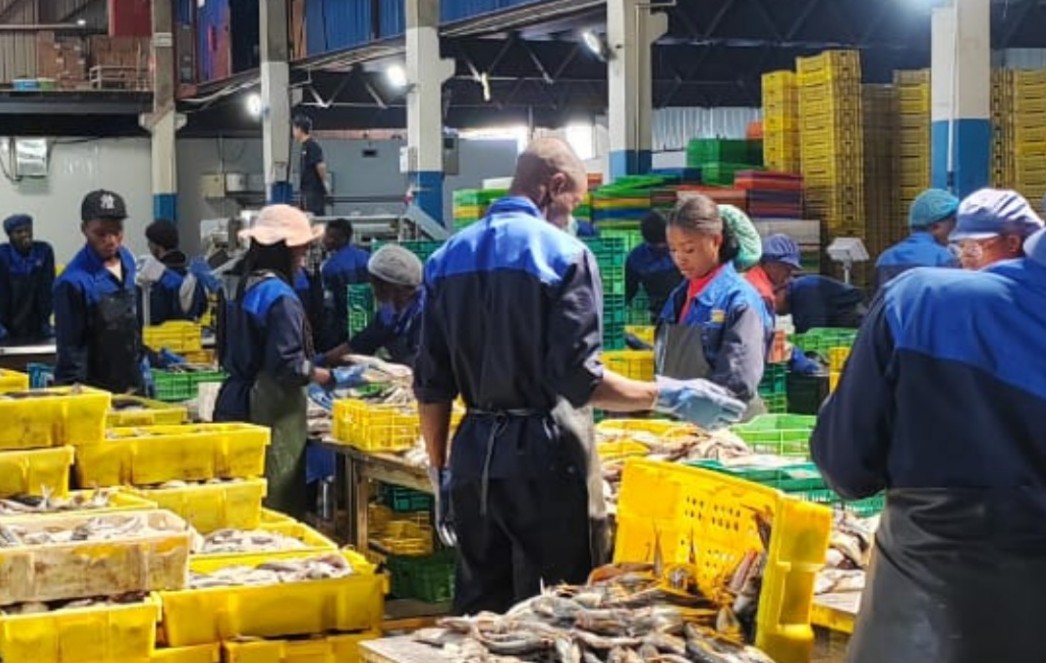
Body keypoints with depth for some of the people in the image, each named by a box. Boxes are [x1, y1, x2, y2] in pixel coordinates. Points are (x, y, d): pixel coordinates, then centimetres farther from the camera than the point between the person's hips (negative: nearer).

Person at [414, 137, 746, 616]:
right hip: (545, 458, -6)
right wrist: (669, 397, -9)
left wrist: (440, 472, 17)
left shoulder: (448, 257, 9)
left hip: (474, 456, 6)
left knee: (478, 613, 13)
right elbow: (578, 379, -17)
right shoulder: (564, 254, -9)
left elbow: (431, 385, 9)